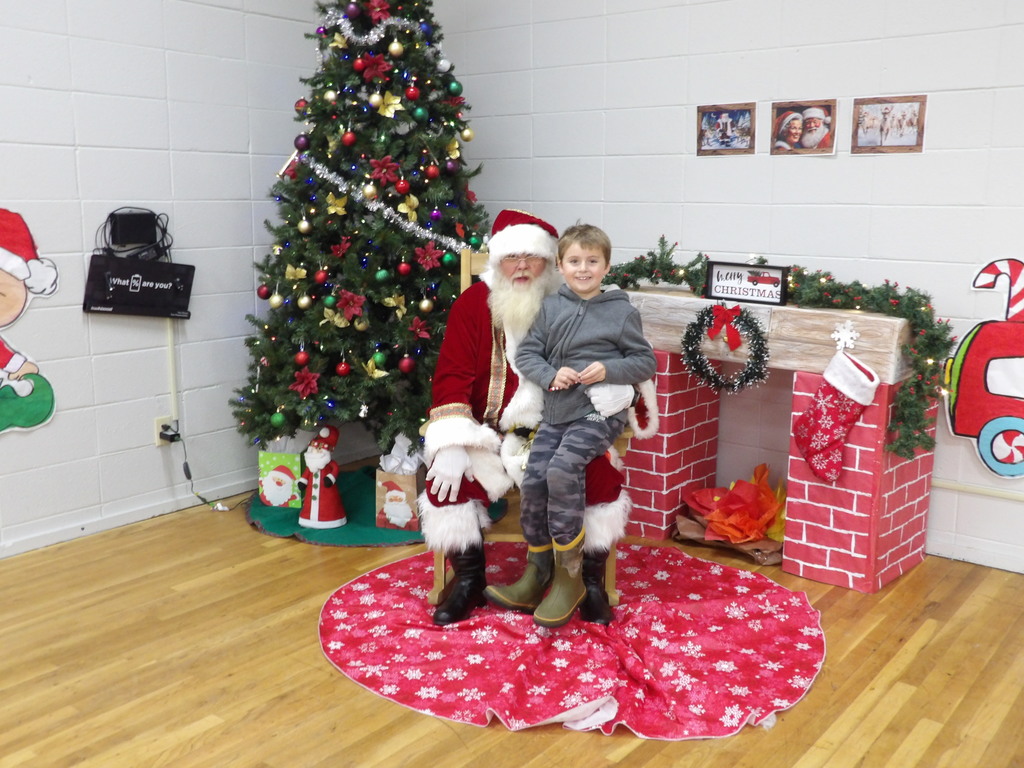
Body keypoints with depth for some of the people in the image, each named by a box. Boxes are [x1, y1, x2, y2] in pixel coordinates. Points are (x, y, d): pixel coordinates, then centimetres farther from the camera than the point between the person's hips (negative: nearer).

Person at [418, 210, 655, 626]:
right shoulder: (472, 303, 0)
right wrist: (451, 445, -18)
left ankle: (589, 580, 2)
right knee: (448, 479, -23)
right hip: (488, 436, 0)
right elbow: (452, 375, -6)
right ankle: (468, 579, 2)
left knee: (605, 479, -22)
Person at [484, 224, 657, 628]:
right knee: (532, 480, -9)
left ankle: (569, 577, -13)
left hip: (599, 411, -4)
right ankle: (537, 576, 9)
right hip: (557, 410, 4)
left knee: (562, 469, -26)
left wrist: (609, 369, -14)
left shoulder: (622, 311, 2)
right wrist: (551, 374, -10)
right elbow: (526, 353, 9)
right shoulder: (551, 307, 10)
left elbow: (646, 361, 4)